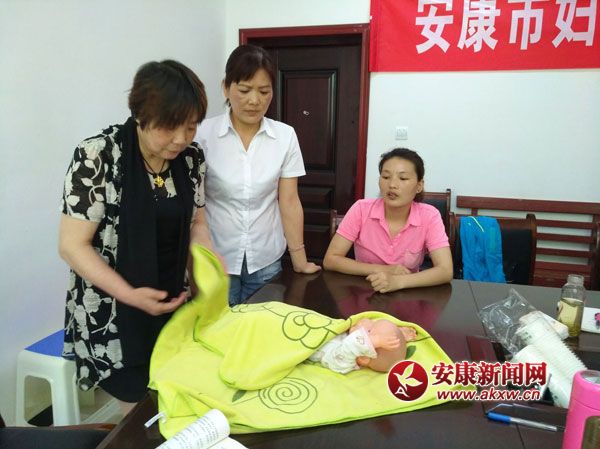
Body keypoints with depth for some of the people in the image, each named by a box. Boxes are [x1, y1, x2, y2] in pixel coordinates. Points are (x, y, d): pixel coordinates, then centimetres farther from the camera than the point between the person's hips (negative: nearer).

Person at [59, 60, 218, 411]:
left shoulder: (191, 156, -3)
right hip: (113, 315, -4)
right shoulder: (98, 157, -18)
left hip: (174, 304, 5)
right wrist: (130, 295, -25)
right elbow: (72, 245, -15)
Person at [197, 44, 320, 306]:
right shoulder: (204, 134, -9)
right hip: (215, 260, -1)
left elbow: (289, 202, -2)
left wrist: (300, 260, -1)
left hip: (266, 260, 2)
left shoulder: (285, 136, -4)